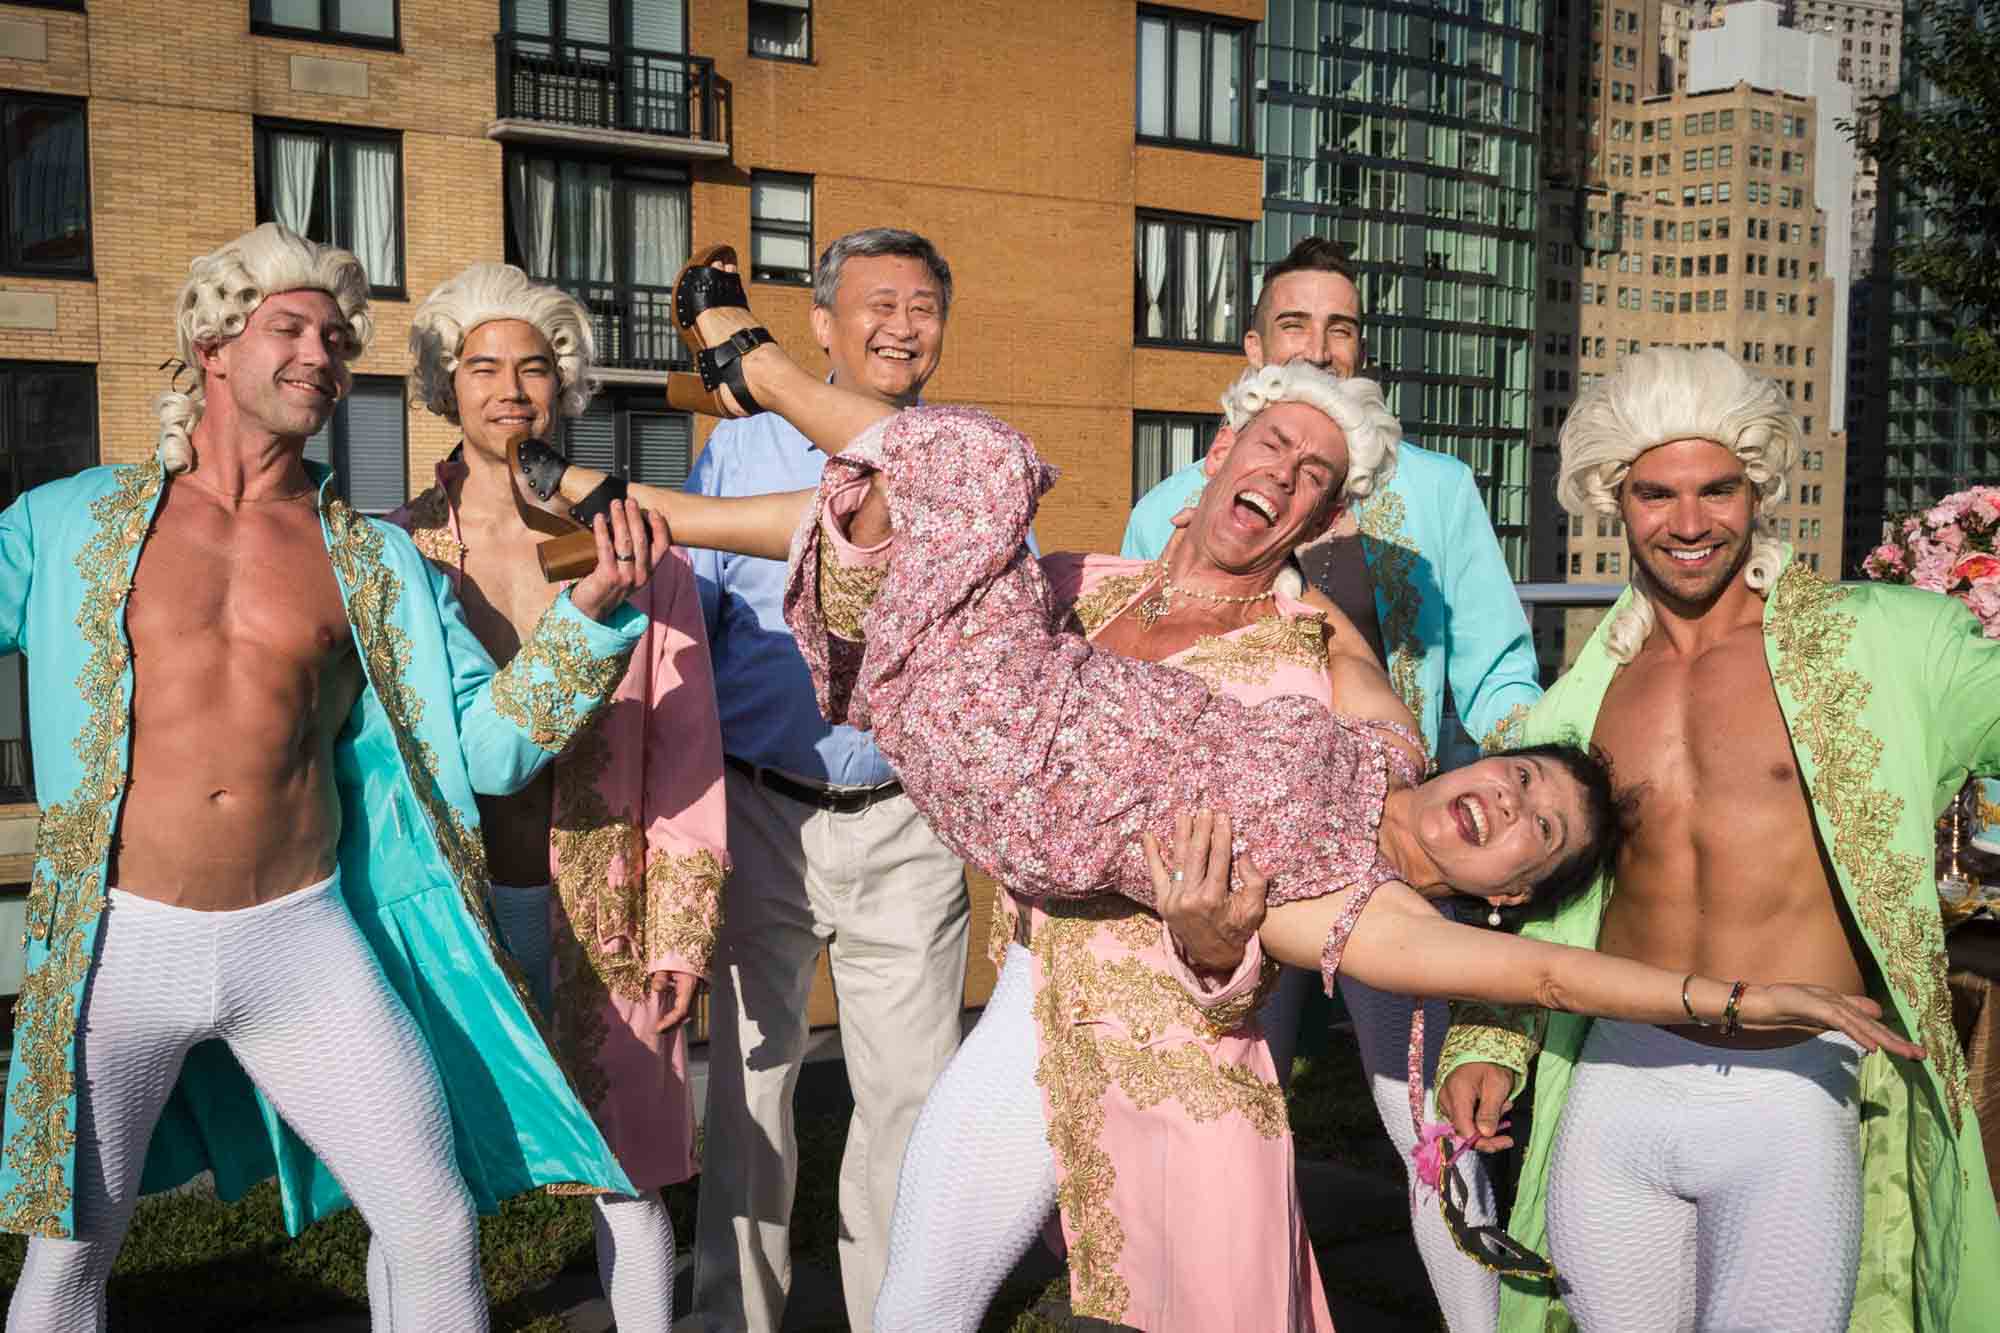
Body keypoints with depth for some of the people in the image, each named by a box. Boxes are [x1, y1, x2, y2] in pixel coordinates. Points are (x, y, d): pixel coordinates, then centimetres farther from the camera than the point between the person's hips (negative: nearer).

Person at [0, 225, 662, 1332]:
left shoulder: (376, 562, 3)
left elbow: (486, 742, -2)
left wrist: (592, 612, -15)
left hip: (308, 948, 1)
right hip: (121, 948, 0)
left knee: (435, 1229, 2)